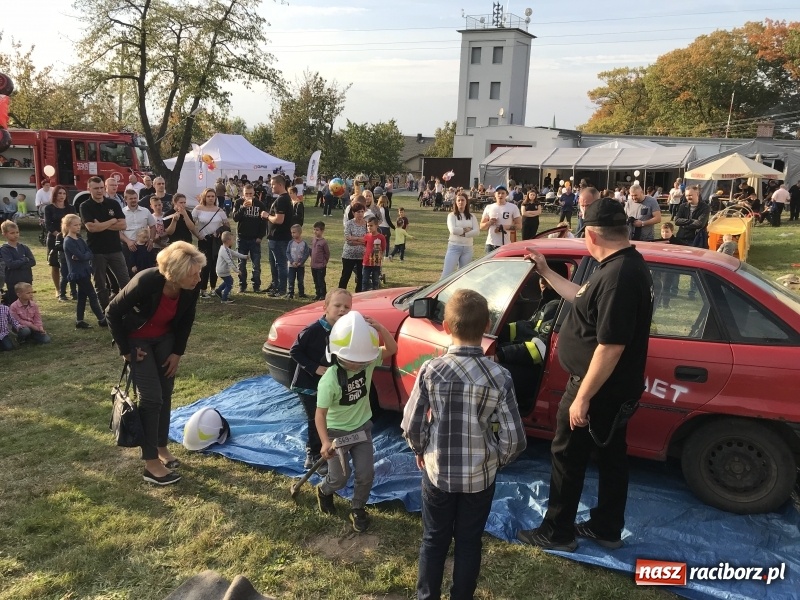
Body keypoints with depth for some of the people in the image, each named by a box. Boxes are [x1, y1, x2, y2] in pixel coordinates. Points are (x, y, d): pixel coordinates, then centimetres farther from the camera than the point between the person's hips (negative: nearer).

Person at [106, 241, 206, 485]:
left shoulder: (191, 289, -22)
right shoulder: (145, 283, -36)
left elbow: (186, 320, -1)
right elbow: (112, 313, -21)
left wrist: (178, 352, -2)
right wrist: (125, 349, -15)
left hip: (165, 339, 5)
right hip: (137, 340, -5)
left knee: (165, 394, 7)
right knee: (151, 397, -10)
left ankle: (162, 448, 24)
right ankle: (151, 464, -1)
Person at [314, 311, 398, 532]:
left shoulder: (367, 362, -16)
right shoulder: (330, 380, -30)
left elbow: (392, 349, -13)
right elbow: (320, 414, -27)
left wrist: (378, 327, -30)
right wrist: (325, 442, -41)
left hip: (363, 428, 4)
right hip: (337, 432, -4)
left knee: (366, 474, 5)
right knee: (340, 478, 9)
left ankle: (357, 509, 32)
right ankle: (324, 491, 44)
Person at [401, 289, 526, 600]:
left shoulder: (430, 370, -17)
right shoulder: (499, 377, -17)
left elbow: (411, 426, -11)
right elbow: (514, 439, -14)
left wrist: (421, 452, 10)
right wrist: (497, 460, 6)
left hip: (437, 471, 0)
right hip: (480, 476, 0)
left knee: (434, 539, 20)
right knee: (469, 542, 20)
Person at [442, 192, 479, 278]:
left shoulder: (472, 217, 9)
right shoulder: (452, 215, 1)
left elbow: (477, 232, -4)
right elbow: (453, 230, -15)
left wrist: (463, 233, -13)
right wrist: (466, 229, -8)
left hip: (467, 248, 3)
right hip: (454, 247, -3)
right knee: (447, 274, -10)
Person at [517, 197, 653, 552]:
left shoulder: (618, 276, -29)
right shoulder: (626, 265, 5)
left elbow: (610, 347, -30)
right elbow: (584, 300, 20)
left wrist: (582, 397, -24)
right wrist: (545, 272, 22)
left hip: (598, 389, -10)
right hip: (616, 389, 10)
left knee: (568, 457, 6)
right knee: (611, 456, 19)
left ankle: (557, 533, 22)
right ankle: (606, 529, 35)